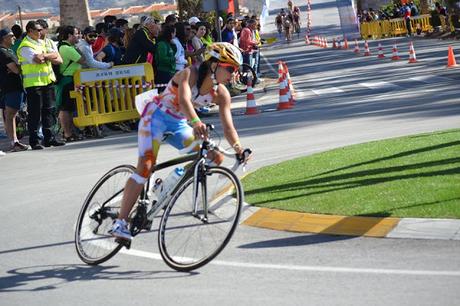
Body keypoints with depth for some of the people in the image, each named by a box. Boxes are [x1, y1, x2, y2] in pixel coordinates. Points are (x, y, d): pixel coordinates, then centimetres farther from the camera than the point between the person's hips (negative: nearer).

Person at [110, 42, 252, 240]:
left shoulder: (221, 94, -8)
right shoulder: (190, 74, -24)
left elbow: (228, 127, -13)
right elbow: (184, 100, -43)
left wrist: (238, 148, -31)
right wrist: (195, 122, -61)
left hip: (179, 125, 6)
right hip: (156, 117, -6)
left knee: (215, 158, -9)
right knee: (145, 167, -20)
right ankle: (120, 223, -17)